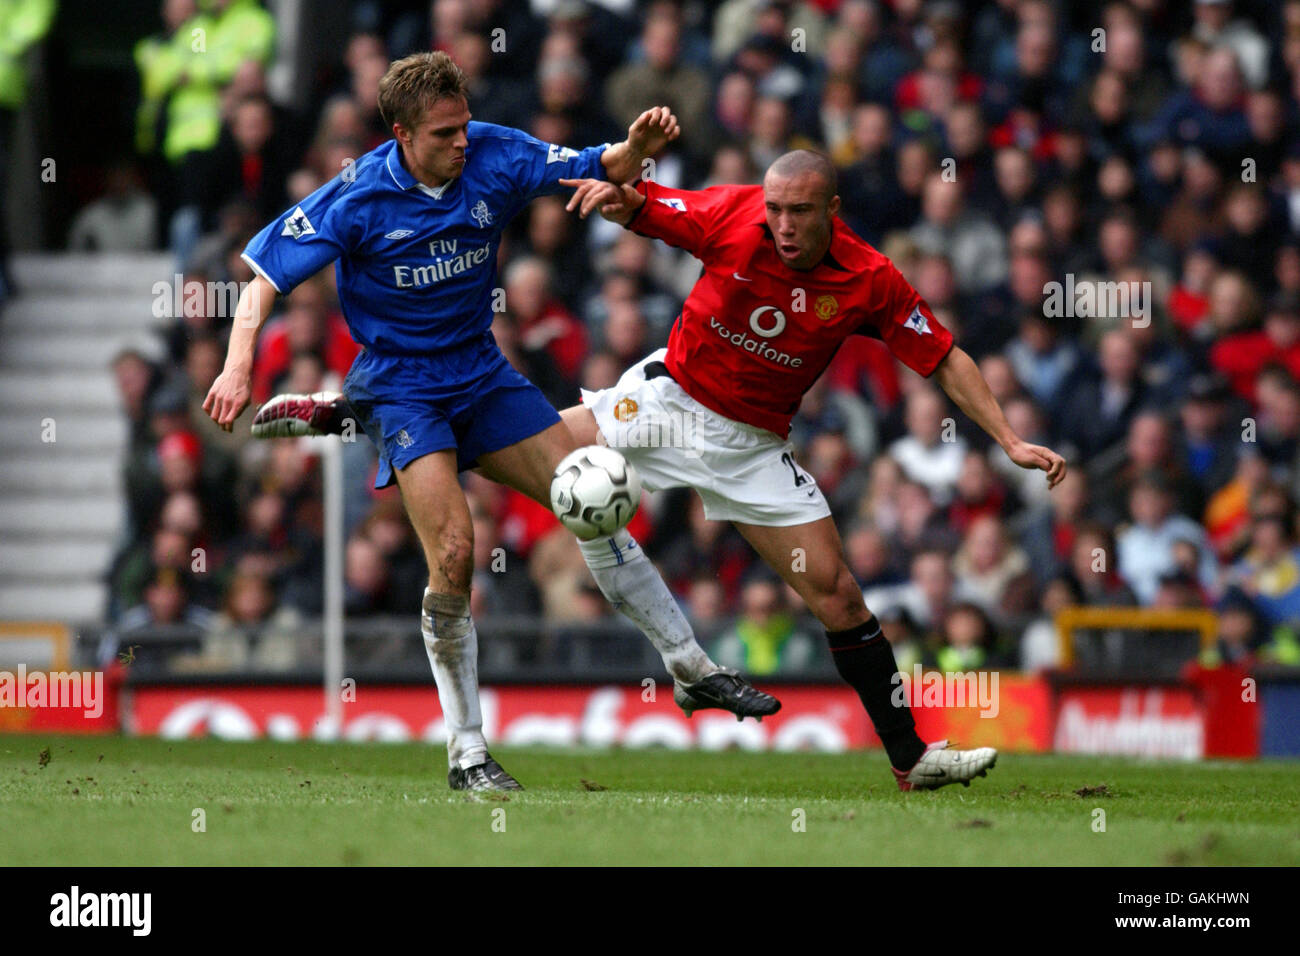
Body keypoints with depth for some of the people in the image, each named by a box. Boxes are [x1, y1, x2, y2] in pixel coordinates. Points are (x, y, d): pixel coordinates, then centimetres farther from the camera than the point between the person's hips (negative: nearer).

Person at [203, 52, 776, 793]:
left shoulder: (494, 158, -10)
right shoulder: (358, 197, -18)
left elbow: (599, 170, -5)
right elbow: (267, 273, -14)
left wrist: (638, 147, -28)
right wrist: (240, 363, -28)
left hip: (481, 371, 5)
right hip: (400, 388, -5)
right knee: (455, 552, -19)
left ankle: (693, 669, 15)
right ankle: (466, 752, -8)